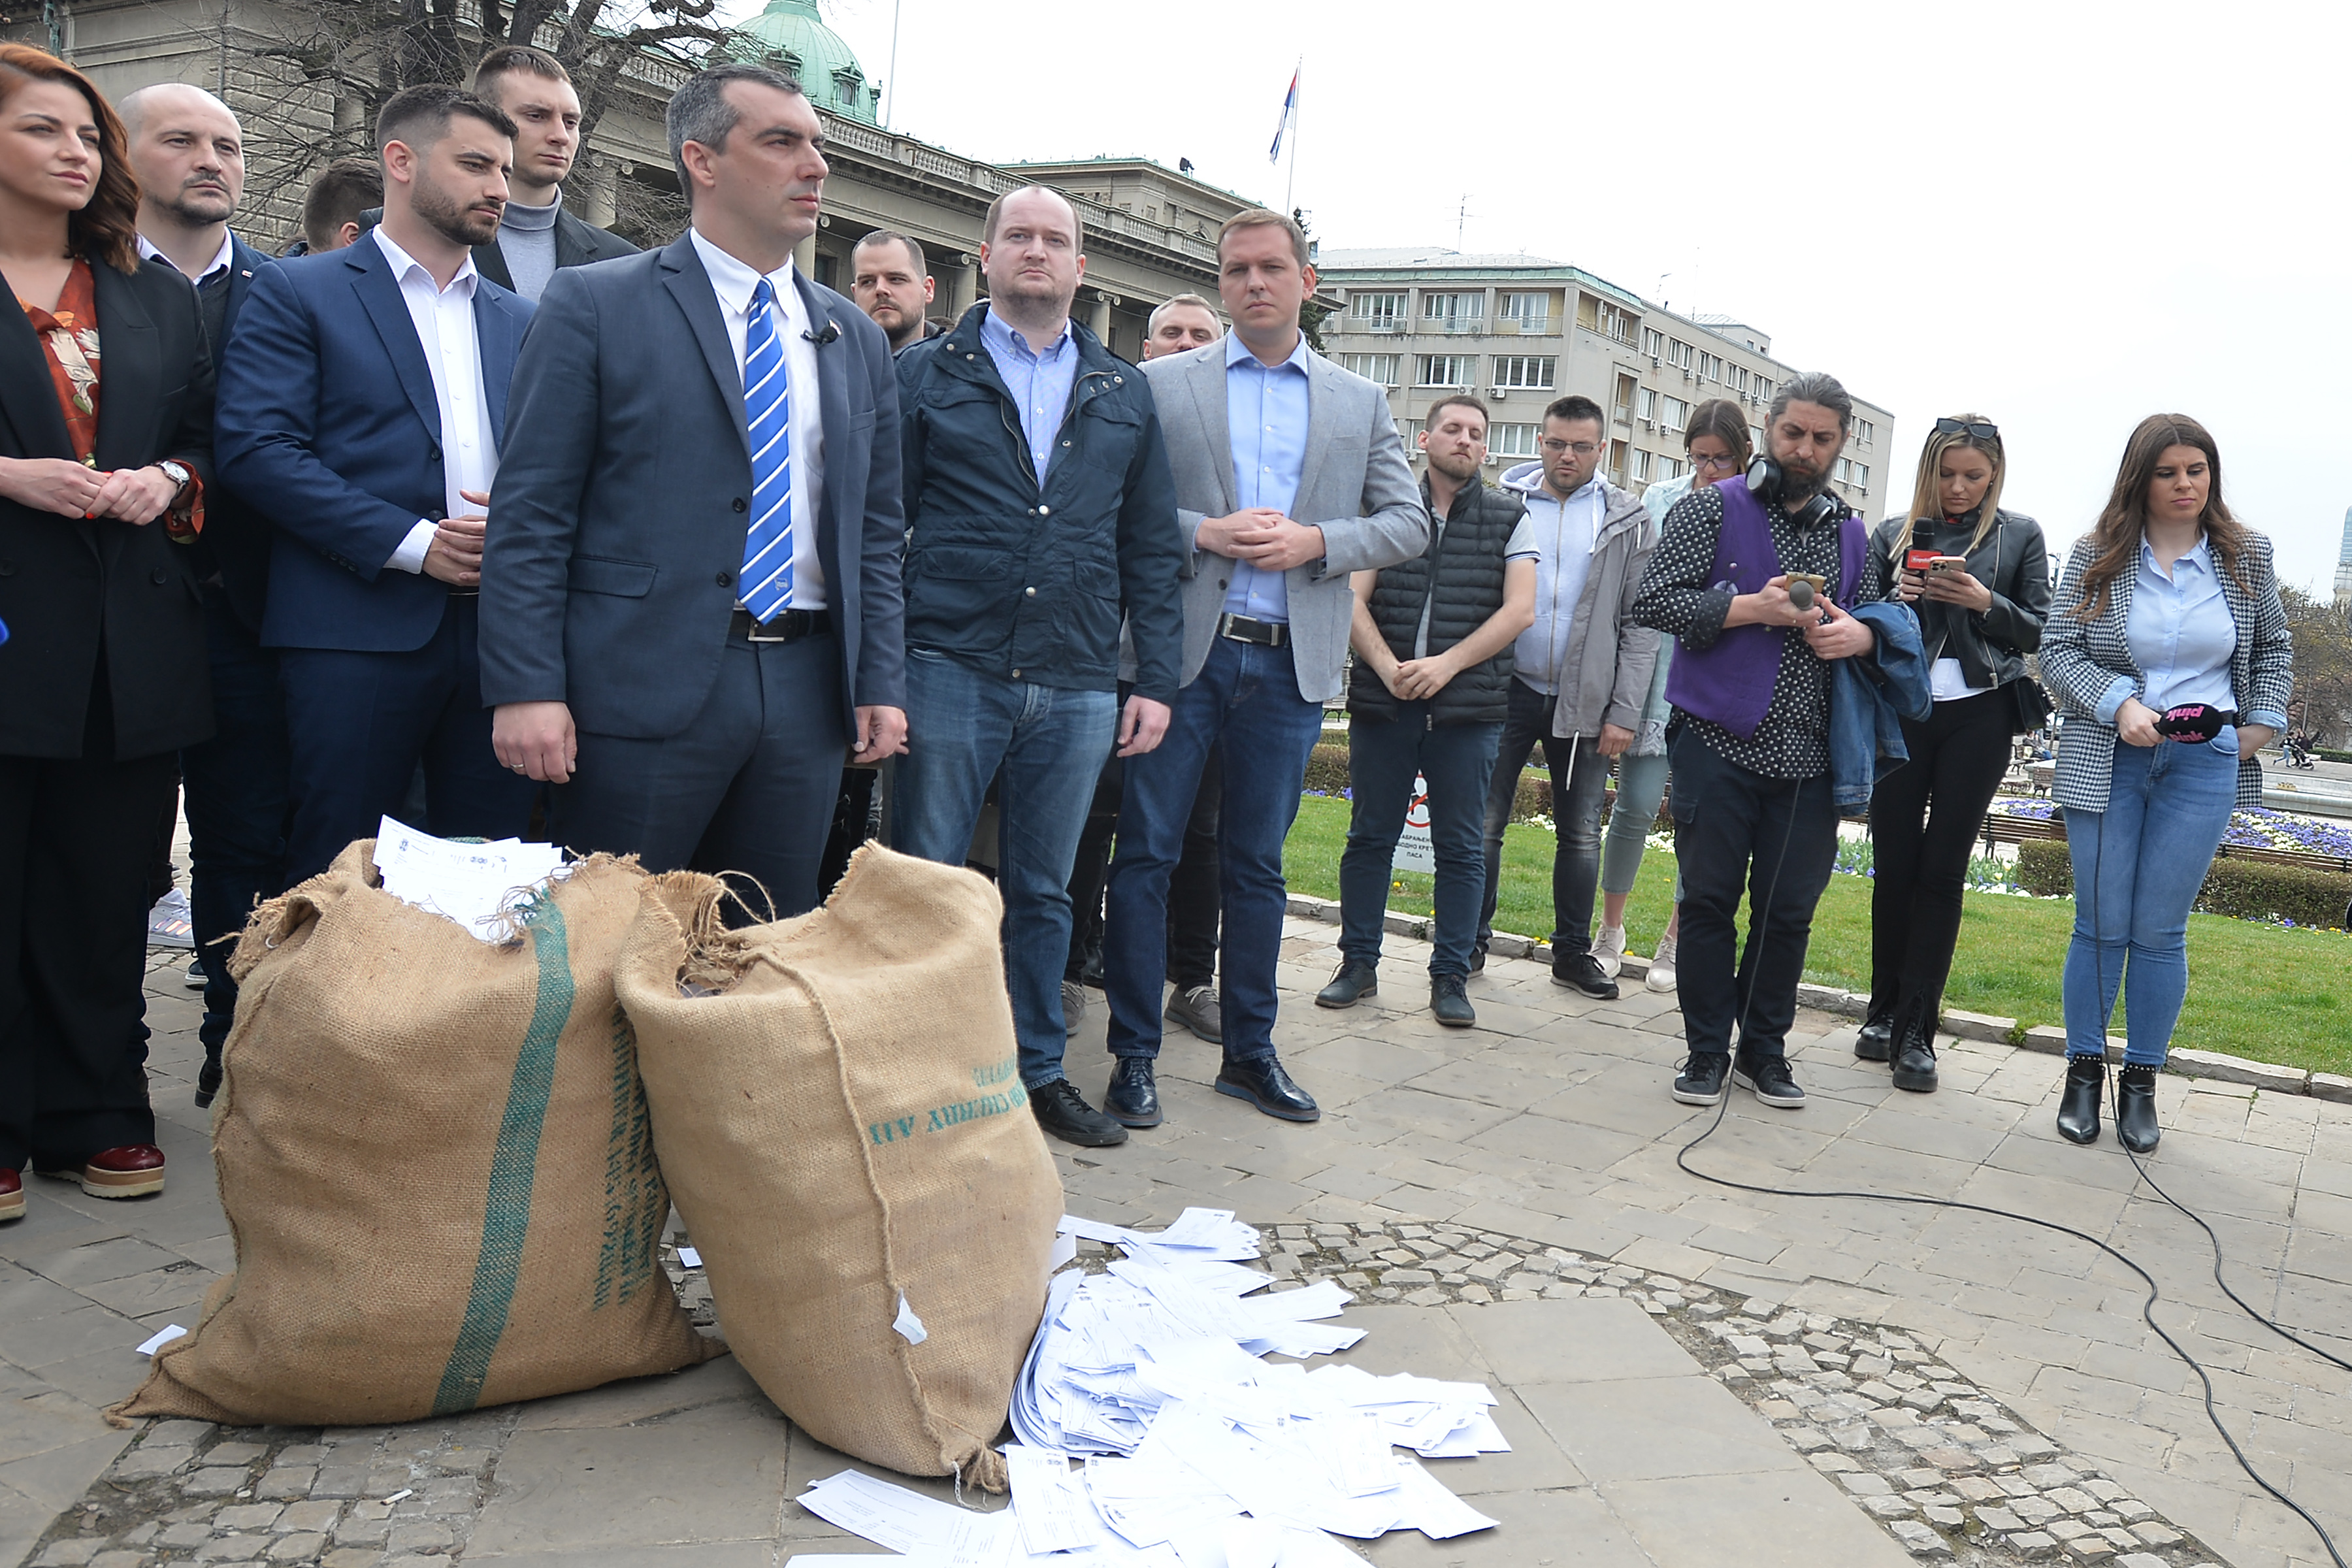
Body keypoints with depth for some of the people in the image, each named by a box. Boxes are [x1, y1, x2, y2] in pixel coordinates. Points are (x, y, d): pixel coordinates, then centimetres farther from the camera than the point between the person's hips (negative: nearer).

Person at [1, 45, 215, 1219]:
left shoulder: (157, 294, 16)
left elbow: (206, 434, 16)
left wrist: (169, 481, -4)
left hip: (132, 638, 4)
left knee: (104, 891, 9)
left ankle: (98, 1118, 20)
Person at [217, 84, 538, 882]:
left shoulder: (521, 320, 20)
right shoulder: (299, 292, 5)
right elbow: (257, 449, -7)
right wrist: (412, 542, -13)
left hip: (499, 630, 4)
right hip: (357, 631, -4)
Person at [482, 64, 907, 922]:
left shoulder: (856, 339, 14)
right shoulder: (595, 304, 0)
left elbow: (876, 531, 15)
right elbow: (529, 514, -5)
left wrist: (880, 683, 6)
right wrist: (525, 688, -12)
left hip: (808, 690, 5)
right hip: (644, 689, -4)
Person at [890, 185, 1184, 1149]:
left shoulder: (1125, 396, 14)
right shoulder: (926, 375, 6)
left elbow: (1150, 548, 13)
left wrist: (1155, 679, 5)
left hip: (1078, 688, 3)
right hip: (950, 670, -2)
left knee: (1043, 890, 12)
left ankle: (1037, 1071, 24)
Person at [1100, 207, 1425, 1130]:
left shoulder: (1361, 404, 12)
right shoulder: (1162, 385, 6)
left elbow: (1409, 525, 8)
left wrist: (1314, 542, -8)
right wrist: (1203, 532, -14)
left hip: (1292, 665, 2)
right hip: (1182, 649, -2)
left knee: (1257, 865, 11)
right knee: (1147, 854, 0)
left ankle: (1250, 1052, 22)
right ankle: (1134, 1055, 11)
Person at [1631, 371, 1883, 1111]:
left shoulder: (1851, 534, 16)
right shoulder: (1713, 508, 2)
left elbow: (1873, 618, 24)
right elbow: (1653, 600, -6)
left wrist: (1859, 633, -1)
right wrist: (1751, 608, -17)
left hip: (1808, 754, 4)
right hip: (1718, 742, -4)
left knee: (1790, 909, 7)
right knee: (1710, 900, 3)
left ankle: (1764, 1049, 23)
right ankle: (1707, 1051, 16)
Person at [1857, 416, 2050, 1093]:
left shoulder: (2020, 535, 6)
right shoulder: (1895, 535, 9)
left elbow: (2042, 631, 3)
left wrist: (1986, 603, -14)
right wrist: (1897, 599, -11)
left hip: (1977, 714, -1)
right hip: (1899, 712, 1)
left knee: (1943, 869, -1)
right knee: (1893, 865, 3)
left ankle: (1915, 1033, 3)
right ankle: (1885, 1011, 17)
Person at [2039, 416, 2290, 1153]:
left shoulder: (2246, 556, 5)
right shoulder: (2098, 555, -1)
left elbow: (2273, 645, 19)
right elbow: (2057, 648, -3)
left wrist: (2262, 722, 8)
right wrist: (2119, 705, -16)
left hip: (2203, 766, 1)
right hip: (2108, 760, -1)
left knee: (2160, 932, 2)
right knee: (2101, 927, 3)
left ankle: (2141, 1083, 14)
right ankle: (2084, 1072, 17)